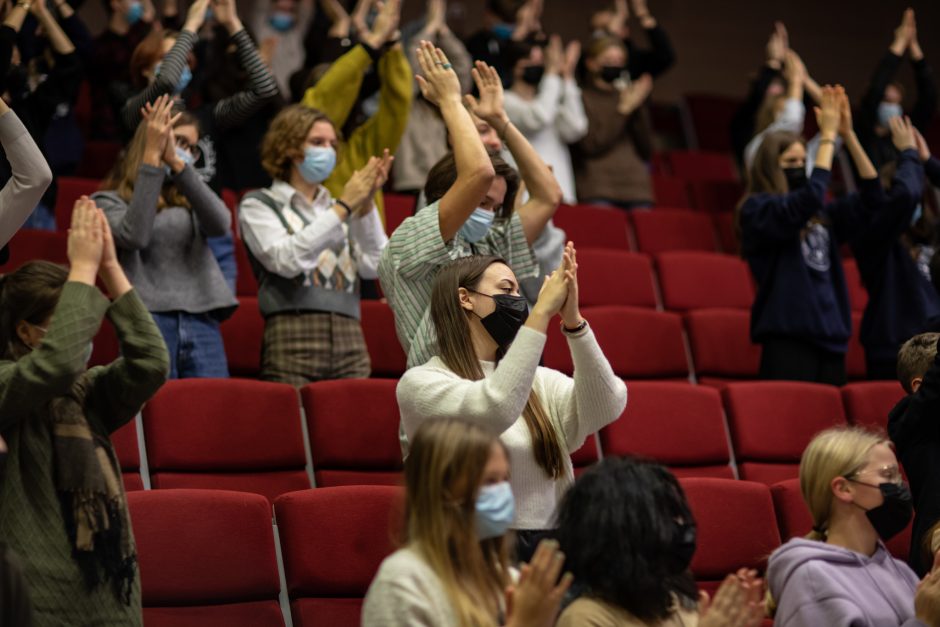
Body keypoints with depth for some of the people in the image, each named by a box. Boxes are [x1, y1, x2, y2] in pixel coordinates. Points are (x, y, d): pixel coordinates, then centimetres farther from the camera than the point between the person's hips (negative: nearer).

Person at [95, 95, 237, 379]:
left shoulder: (189, 200, 21)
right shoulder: (109, 200, 10)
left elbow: (221, 224, -2)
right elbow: (134, 237, -12)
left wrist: (176, 162, -10)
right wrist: (153, 158, -10)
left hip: (203, 323, 4)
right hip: (148, 323, -4)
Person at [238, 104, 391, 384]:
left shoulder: (339, 207, 19)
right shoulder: (258, 204, 8)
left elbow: (374, 266, 6)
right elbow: (287, 260, -11)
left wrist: (366, 203, -4)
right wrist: (343, 207, -10)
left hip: (350, 343, 4)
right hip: (293, 342, -4)